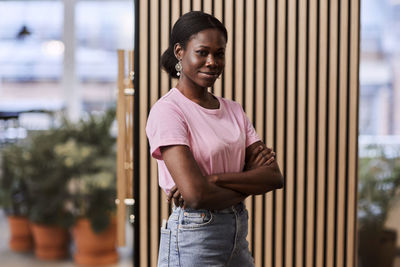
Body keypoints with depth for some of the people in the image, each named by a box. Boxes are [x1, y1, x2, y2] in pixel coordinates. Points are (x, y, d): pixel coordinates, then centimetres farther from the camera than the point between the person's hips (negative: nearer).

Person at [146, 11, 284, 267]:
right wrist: (249, 183, -6)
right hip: (193, 239, -6)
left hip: (238, 236, 6)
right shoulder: (167, 111, -12)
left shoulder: (234, 110, 8)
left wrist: (215, 179, -16)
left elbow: (275, 177, -1)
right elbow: (195, 194, -22)